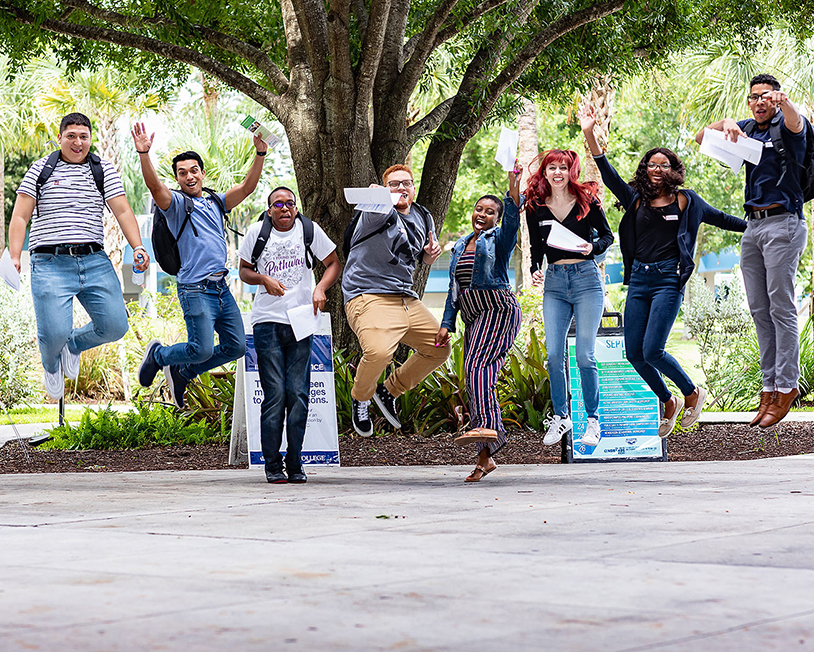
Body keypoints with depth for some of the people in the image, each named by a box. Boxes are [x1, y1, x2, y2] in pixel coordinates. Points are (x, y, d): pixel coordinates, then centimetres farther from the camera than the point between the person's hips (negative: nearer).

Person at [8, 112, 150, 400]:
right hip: (50, 264, -3)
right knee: (54, 334, -15)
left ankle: (74, 344, 26)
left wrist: (138, 248, -11)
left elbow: (123, 211, 4)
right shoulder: (41, 169, 6)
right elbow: (20, 217, 3)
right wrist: (14, 257, -9)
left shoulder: (104, 170, 12)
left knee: (115, 326, -8)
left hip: (95, 262, 3)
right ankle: (51, 365, 24)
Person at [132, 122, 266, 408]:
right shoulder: (176, 203, 2)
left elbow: (247, 187, 8)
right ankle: (158, 355, 16)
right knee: (202, 349, -14)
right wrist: (144, 153, -33)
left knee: (236, 347, 5)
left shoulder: (216, 203, 19)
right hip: (196, 288, -7)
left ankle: (181, 372, 22)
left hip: (222, 287, 7)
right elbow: (154, 185, -17)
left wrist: (260, 153, -5)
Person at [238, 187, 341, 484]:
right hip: (267, 322, -1)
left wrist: (320, 288, -6)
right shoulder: (257, 232, 5)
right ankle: (272, 465, 3)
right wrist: (264, 279, -8)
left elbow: (334, 263, 12)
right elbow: (244, 271, 13)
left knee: (298, 393, -3)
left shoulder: (309, 230, 5)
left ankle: (295, 464, 6)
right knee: (274, 394, -6)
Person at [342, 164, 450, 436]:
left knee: (439, 349, 10)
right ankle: (361, 398, 0)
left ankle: (389, 390, 28)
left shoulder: (423, 217, 14)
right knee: (379, 351, -31)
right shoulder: (381, 213, -8)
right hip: (369, 298, -8)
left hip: (406, 299, 8)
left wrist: (431, 254, 3)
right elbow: (376, 209, -34)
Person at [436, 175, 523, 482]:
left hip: (498, 309, -7)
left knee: (477, 365, -27)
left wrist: (513, 194, -39)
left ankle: (488, 425, -41)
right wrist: (446, 324, 12)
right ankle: (485, 456, 2)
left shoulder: (498, 238, 1)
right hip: (473, 318, 7)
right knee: (478, 376, 1)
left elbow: (512, 223, -22)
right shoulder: (460, 246, 20)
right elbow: (455, 289, 20)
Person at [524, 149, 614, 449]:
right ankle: (561, 416, 12)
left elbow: (608, 235, 8)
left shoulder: (587, 201, 0)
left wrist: (593, 247, -12)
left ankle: (593, 420, 4)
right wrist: (535, 271, -2)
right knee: (554, 354, -5)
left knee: (584, 355, -8)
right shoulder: (535, 208, 7)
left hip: (586, 279, -3)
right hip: (554, 282, 3)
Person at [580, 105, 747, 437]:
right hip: (638, 280, 4)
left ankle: (693, 393, 9)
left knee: (652, 351, -15)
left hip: (668, 280, -4)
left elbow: (718, 218, 17)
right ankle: (668, 402, 22)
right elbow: (609, 175, 2)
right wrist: (590, 135, -9)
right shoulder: (636, 199, 11)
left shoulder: (684, 200, 6)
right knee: (634, 353, 0)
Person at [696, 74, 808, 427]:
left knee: (781, 307, -8)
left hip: (783, 223, -7)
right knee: (759, 310, 5)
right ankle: (769, 386, 8)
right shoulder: (747, 128, 14)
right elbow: (700, 138, 12)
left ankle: (787, 385, -6)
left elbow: (795, 123, -29)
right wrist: (725, 124, -9)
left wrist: (783, 100, -52)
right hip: (753, 226, 7)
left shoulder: (786, 126, -4)